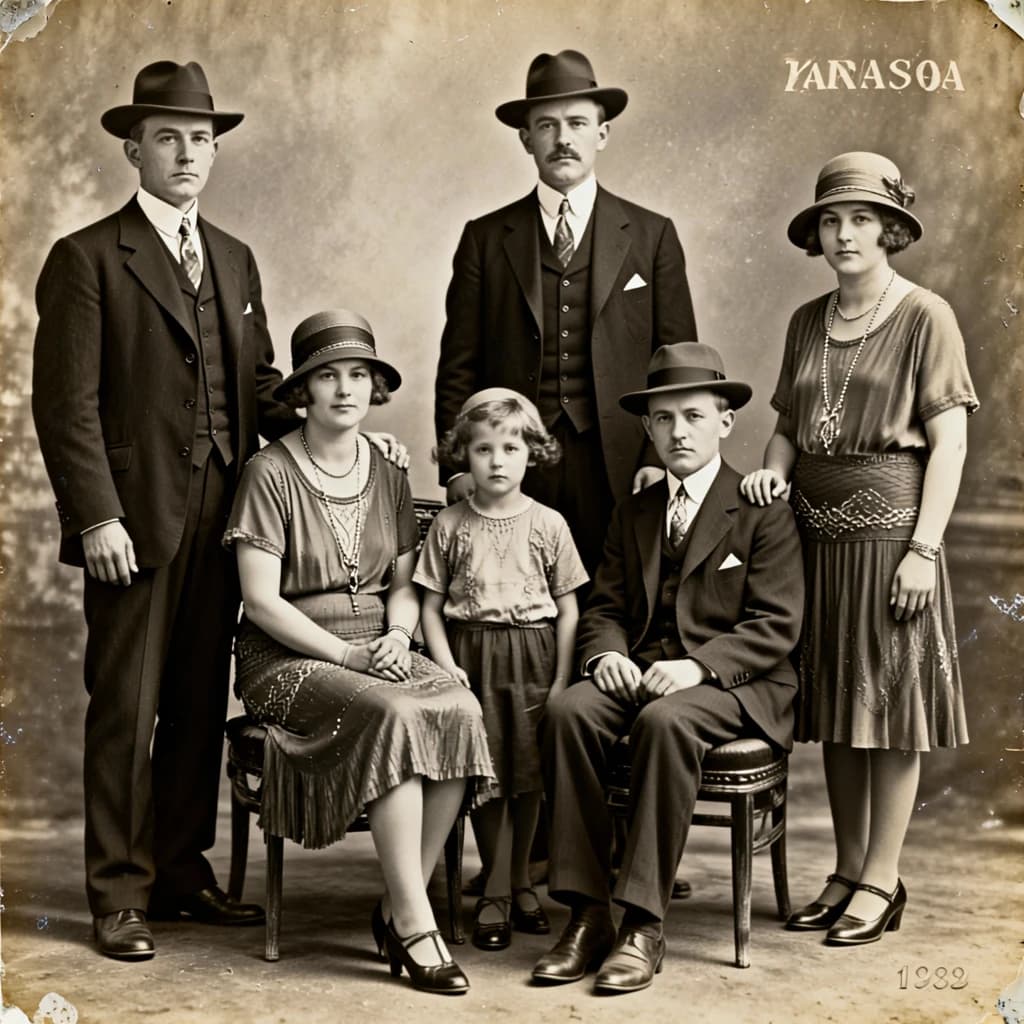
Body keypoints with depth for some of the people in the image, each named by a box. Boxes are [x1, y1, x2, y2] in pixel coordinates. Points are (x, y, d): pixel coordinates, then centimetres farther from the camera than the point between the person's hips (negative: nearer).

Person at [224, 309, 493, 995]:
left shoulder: (388, 474, 13)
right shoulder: (271, 474, -5)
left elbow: (404, 582, 14)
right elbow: (261, 602, -9)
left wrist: (397, 637, -7)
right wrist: (347, 655, -17)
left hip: (379, 650, 5)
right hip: (290, 657, -5)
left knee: (460, 710, -26)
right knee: (394, 716, -33)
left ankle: (396, 909, -15)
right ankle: (415, 921, -24)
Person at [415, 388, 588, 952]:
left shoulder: (547, 524, 2)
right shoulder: (448, 525, 2)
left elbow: (568, 609, 4)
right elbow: (431, 606, 4)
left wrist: (561, 679, -2)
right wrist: (445, 665, -9)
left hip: (533, 658, 1)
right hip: (472, 656, 0)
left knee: (528, 776, 5)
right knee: (486, 777, -1)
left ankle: (517, 883, 22)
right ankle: (498, 891, 10)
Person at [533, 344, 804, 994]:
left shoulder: (765, 513, 2)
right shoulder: (634, 514, 20)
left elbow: (775, 628, -6)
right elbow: (605, 606, 17)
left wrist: (696, 666, -22)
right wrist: (605, 652, -8)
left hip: (732, 681, -4)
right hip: (637, 670, 5)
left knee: (665, 720, -37)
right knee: (568, 711, -27)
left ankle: (644, 926, -30)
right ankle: (587, 914, -24)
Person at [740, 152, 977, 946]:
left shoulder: (924, 316, -5)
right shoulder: (808, 322, 12)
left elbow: (949, 440, -9)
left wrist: (923, 548, -16)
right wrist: (774, 469, -4)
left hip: (888, 530, -5)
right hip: (818, 532, 6)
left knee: (889, 705, 1)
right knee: (835, 709, 10)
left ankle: (881, 881, 11)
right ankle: (847, 871, 21)